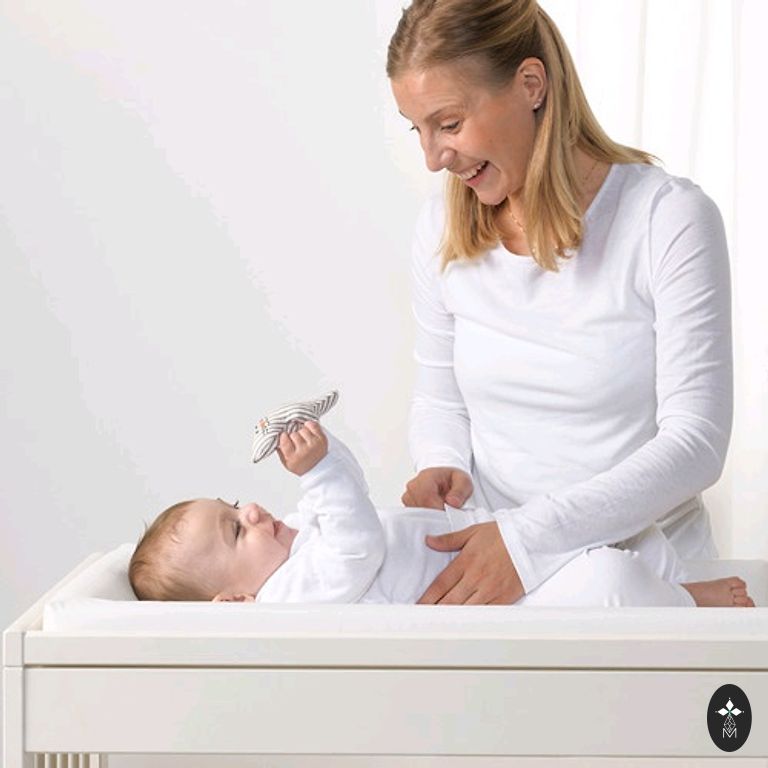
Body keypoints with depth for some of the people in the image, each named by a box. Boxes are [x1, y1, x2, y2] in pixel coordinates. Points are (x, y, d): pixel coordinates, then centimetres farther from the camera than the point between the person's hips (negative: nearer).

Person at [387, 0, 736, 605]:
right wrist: (441, 467, -7)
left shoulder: (671, 218, -10)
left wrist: (533, 537, -24)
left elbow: (695, 443, -14)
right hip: (488, 559, 3)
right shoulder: (442, 230, 5)